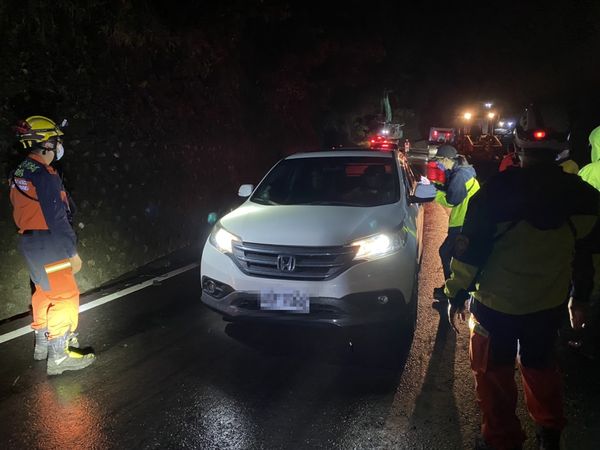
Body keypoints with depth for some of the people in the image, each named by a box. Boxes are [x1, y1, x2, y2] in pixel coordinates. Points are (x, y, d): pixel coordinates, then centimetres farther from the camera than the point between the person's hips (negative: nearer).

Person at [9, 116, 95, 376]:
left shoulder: (20, 173, 10)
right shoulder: (44, 176, -19)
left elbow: (24, 212, 16)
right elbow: (56, 218, -21)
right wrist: (73, 252, -15)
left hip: (28, 241, 10)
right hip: (47, 245, -10)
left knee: (44, 293, 21)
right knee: (65, 298, -4)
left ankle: (43, 344, 35)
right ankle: (58, 357, 0)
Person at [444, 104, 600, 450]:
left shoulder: (497, 190, -19)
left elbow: (471, 251, -16)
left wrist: (457, 293, -5)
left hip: (496, 304, -4)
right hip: (549, 305, 5)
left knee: (495, 375, 13)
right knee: (541, 368, 25)